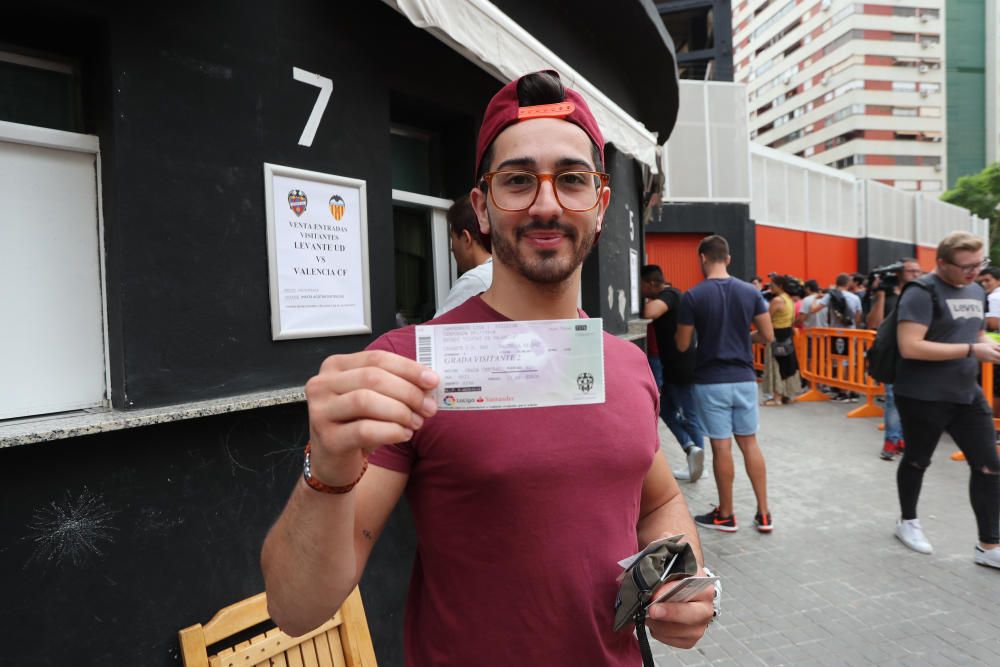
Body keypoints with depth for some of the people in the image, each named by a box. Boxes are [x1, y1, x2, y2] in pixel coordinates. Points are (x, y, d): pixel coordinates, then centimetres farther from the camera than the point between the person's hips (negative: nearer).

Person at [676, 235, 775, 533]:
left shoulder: (692, 296, -11)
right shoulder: (751, 292, 0)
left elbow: (682, 345, -6)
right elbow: (767, 336, 4)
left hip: (711, 382, -4)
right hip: (744, 379, 4)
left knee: (722, 447, 4)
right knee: (749, 443, 14)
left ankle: (725, 515, 17)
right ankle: (763, 514, 19)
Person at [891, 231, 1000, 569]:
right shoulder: (922, 293, -18)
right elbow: (909, 347, -27)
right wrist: (971, 350, -25)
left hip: (967, 393, 7)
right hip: (923, 396, -7)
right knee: (918, 460, 12)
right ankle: (907, 521, 35)